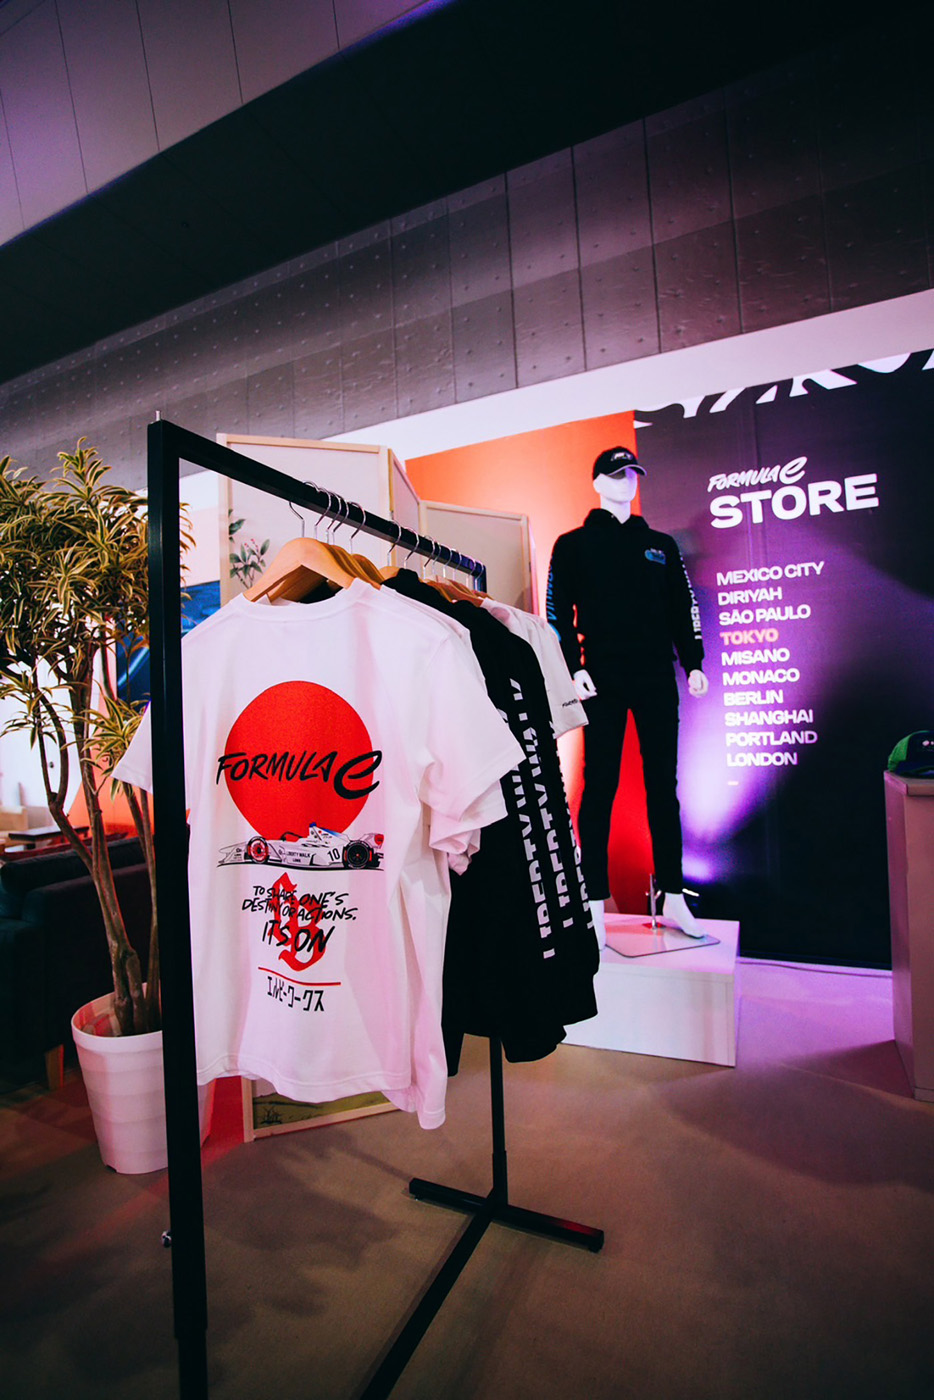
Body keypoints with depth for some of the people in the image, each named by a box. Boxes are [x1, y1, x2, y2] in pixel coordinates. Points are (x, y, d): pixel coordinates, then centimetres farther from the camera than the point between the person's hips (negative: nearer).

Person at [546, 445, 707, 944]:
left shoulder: (661, 545, 20)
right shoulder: (573, 544, 9)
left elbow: (683, 608, 17)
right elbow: (559, 611, 0)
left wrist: (693, 663, 7)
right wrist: (575, 667, -11)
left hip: (656, 678, 4)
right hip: (602, 680, -3)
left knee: (664, 785, 5)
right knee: (600, 787, -3)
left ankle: (674, 899, 15)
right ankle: (595, 905, 4)